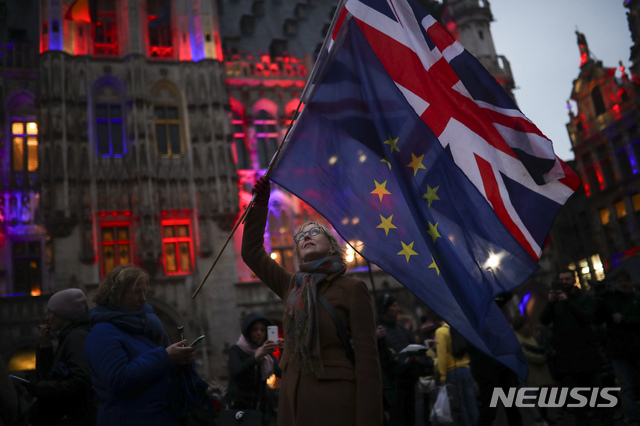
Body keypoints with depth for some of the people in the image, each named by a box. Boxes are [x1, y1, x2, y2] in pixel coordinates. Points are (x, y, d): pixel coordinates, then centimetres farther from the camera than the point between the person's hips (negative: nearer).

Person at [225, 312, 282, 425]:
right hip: (238, 406, -3)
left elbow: (281, 373, -12)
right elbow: (236, 372, -29)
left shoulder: (267, 353, 5)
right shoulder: (236, 350, -8)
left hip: (262, 408, 4)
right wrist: (257, 356, -45)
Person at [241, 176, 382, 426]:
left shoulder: (352, 289, -5)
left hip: (336, 404, -5)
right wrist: (260, 202, 11)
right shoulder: (292, 287, 10)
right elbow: (252, 252, 16)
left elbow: (367, 359, -11)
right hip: (293, 402, 5)